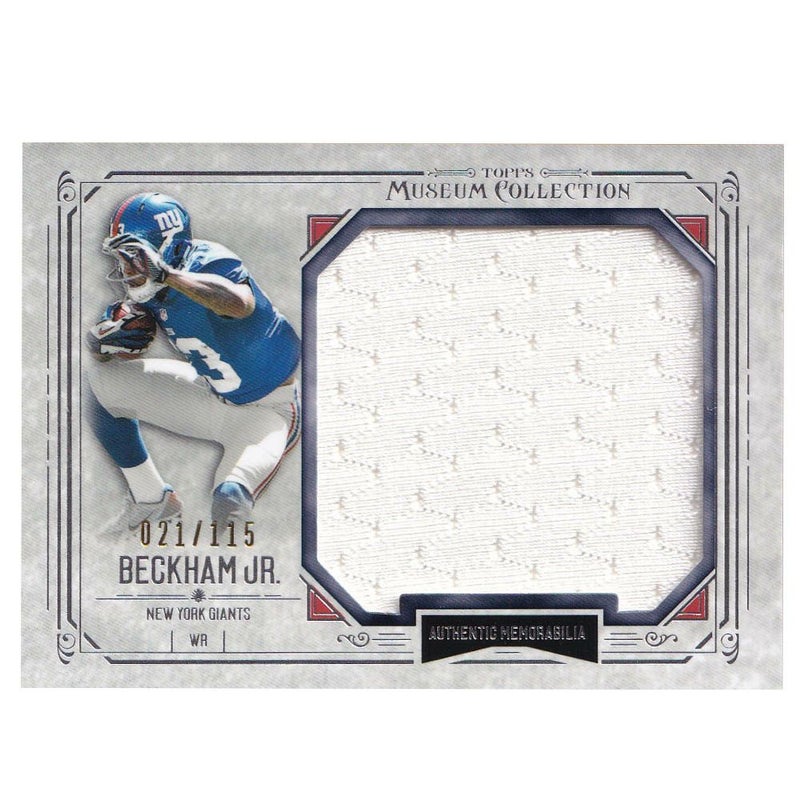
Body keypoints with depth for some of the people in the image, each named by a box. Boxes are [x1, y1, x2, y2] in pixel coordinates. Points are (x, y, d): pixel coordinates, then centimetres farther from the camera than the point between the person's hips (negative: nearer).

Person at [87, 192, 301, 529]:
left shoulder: (211, 263, -27)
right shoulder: (152, 287, -5)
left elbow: (241, 304, -52)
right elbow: (129, 352, 4)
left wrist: (166, 274, -51)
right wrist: (107, 341, -19)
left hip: (266, 410, -8)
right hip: (209, 396, 8)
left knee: (231, 500, -32)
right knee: (103, 380, 1)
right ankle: (151, 500, 13)